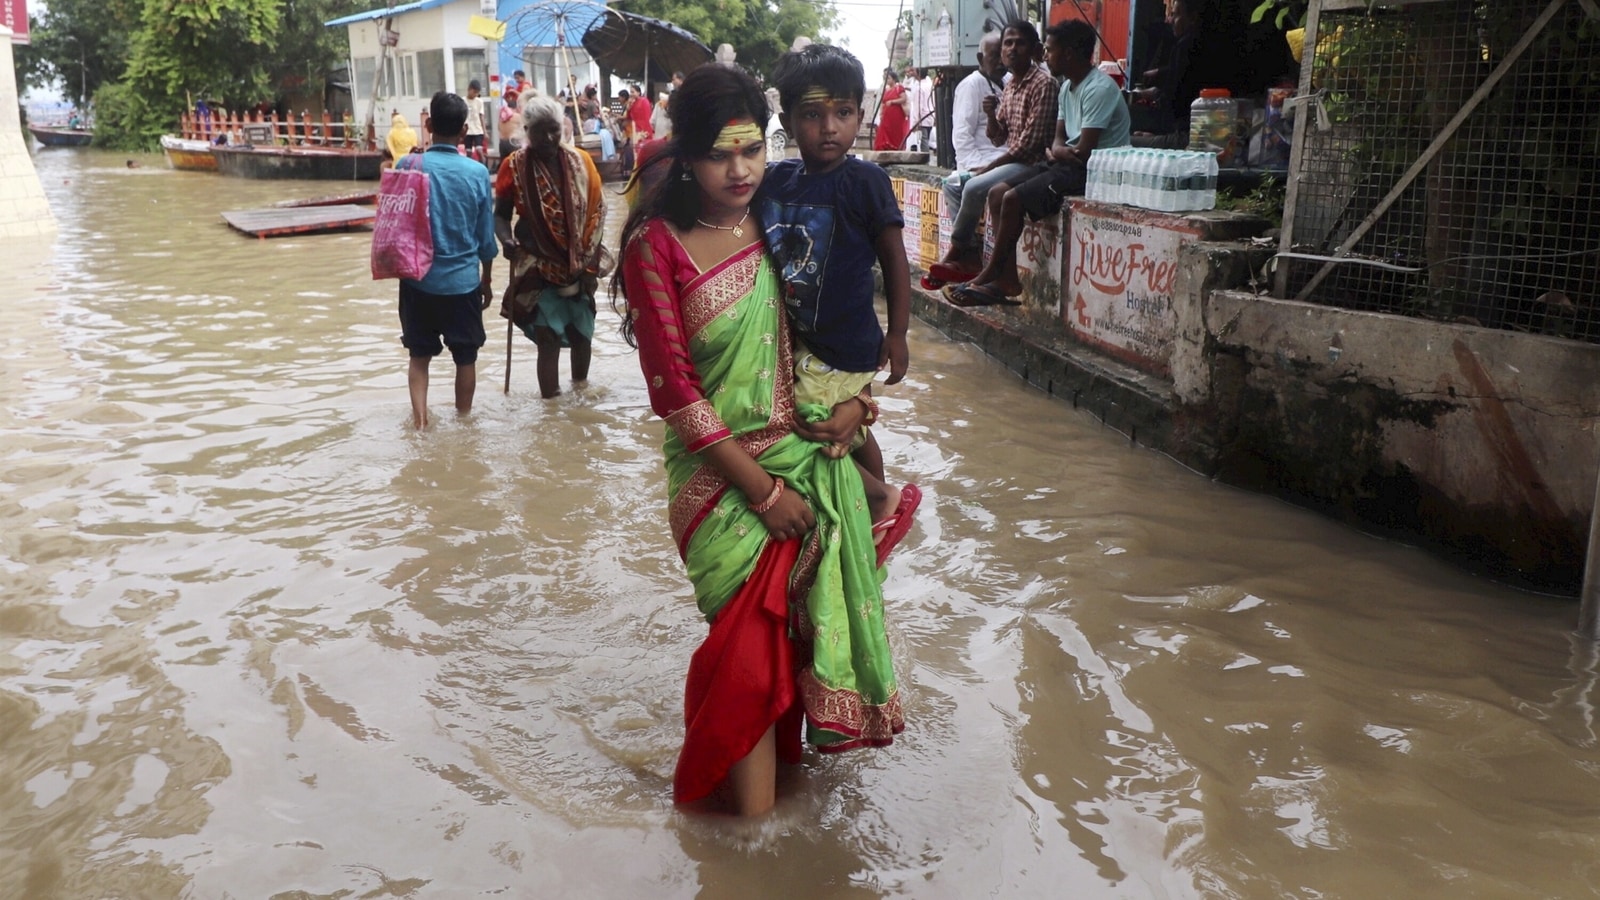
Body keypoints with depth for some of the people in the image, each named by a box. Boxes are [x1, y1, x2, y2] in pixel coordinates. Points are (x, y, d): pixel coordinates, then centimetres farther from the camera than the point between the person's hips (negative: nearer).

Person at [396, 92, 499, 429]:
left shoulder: (409, 166, -6)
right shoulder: (477, 172, -5)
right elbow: (486, 237, 2)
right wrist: (486, 282, 12)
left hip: (418, 278, 1)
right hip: (464, 279, 0)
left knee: (420, 355, 11)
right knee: (466, 357, 12)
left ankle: (419, 422, 3)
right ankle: (464, 421, 22)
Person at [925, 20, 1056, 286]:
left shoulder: (1043, 83, -15)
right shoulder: (1009, 87, 12)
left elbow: (1030, 142, -20)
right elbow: (998, 138, 14)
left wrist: (988, 167, -16)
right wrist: (991, 115, -8)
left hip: (1033, 163, -9)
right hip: (1012, 160, 9)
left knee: (974, 187, -23)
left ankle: (956, 254, -5)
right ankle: (971, 255, -7)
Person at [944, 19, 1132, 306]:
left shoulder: (1098, 89, -17)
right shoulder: (1067, 88, 14)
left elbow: (1085, 152, -23)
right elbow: (1058, 140, 12)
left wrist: (1062, 153, -3)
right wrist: (1059, 150, -13)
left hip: (1094, 171, -10)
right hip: (1070, 165, 10)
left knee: (1013, 199, -19)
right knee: (997, 193, 0)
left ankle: (990, 277, -3)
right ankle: (1008, 280, -5)